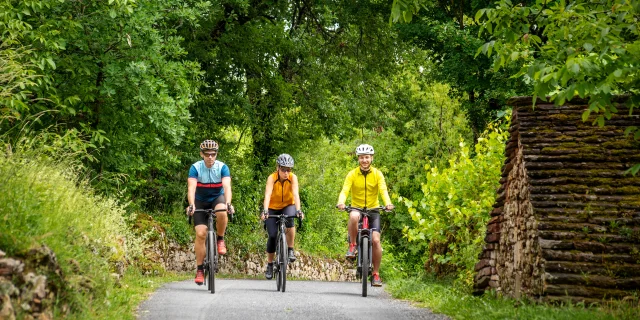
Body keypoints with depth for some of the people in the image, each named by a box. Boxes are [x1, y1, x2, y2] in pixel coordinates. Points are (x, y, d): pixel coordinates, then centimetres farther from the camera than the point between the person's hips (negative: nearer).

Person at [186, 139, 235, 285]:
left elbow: (227, 186, -31)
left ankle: (220, 239, -10)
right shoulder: (195, 168, -19)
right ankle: (200, 269, -3)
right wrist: (191, 205, -48)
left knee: (222, 212, -37)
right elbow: (191, 187, -31)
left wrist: (228, 203, -49)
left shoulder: (222, 167, -18)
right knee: (200, 233, -13)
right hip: (201, 202, 0)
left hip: (218, 198, 0)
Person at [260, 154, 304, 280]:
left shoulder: (293, 177, -22)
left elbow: (295, 194, -33)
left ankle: (290, 250, -17)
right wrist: (265, 211, -54)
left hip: (288, 206, 0)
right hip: (273, 208, 0)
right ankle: (269, 265, 7)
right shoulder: (272, 178, -25)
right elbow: (267, 195, -38)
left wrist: (298, 210, -49)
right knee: (272, 235, -11)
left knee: (289, 221, -33)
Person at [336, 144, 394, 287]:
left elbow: (383, 190, -20)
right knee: (353, 216, -38)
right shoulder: (352, 174, -7)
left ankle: (376, 274, -1)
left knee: (375, 240, -14)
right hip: (356, 208, -1)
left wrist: (388, 203, -41)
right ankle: (352, 246, -16)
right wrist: (341, 202, -42)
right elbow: (345, 190, -20)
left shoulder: (377, 174, -5)